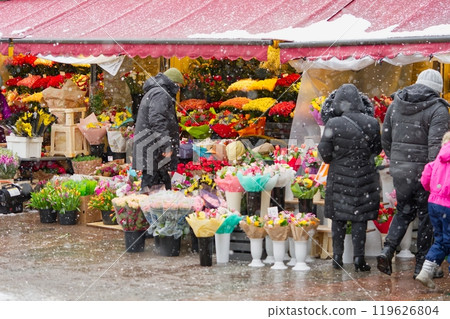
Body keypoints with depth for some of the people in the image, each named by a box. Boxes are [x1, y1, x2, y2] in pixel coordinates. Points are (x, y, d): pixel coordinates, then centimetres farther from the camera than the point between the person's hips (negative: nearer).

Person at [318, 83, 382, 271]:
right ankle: (358, 259, 6)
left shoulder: (333, 124, -15)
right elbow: (377, 149, 5)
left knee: (338, 218, 11)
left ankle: (337, 258, 16)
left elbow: (324, 152, -8)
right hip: (364, 177, 1)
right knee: (360, 219, 8)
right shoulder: (371, 123, -9)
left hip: (339, 176, -1)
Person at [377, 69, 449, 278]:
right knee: (427, 217, 9)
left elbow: (386, 140, 12)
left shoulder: (395, 105, 8)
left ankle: (387, 250, 1)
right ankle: (421, 266, 14)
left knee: (404, 211, 21)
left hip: (399, 170, 5)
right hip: (424, 171, -5)